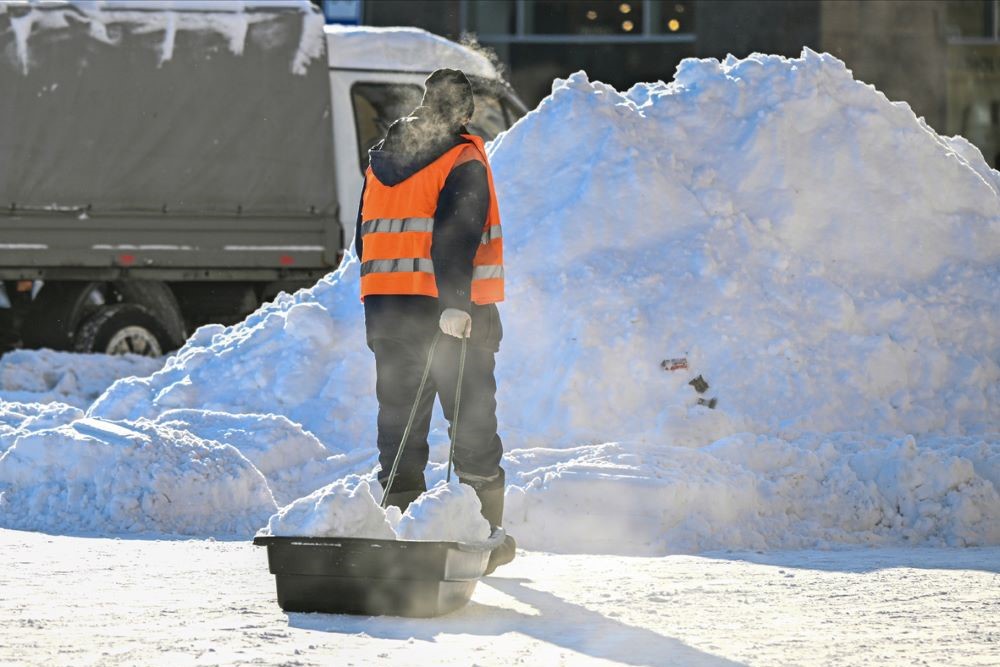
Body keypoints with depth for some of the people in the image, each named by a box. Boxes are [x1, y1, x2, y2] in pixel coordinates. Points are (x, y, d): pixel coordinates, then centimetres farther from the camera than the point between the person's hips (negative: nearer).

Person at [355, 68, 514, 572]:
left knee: (400, 419, 8)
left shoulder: (380, 160, 15)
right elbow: (456, 234, -20)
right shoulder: (463, 161, -6)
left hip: (385, 305, 5)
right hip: (454, 315, -5)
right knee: (473, 422, 3)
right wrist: (456, 302, -27)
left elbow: (365, 240, 19)